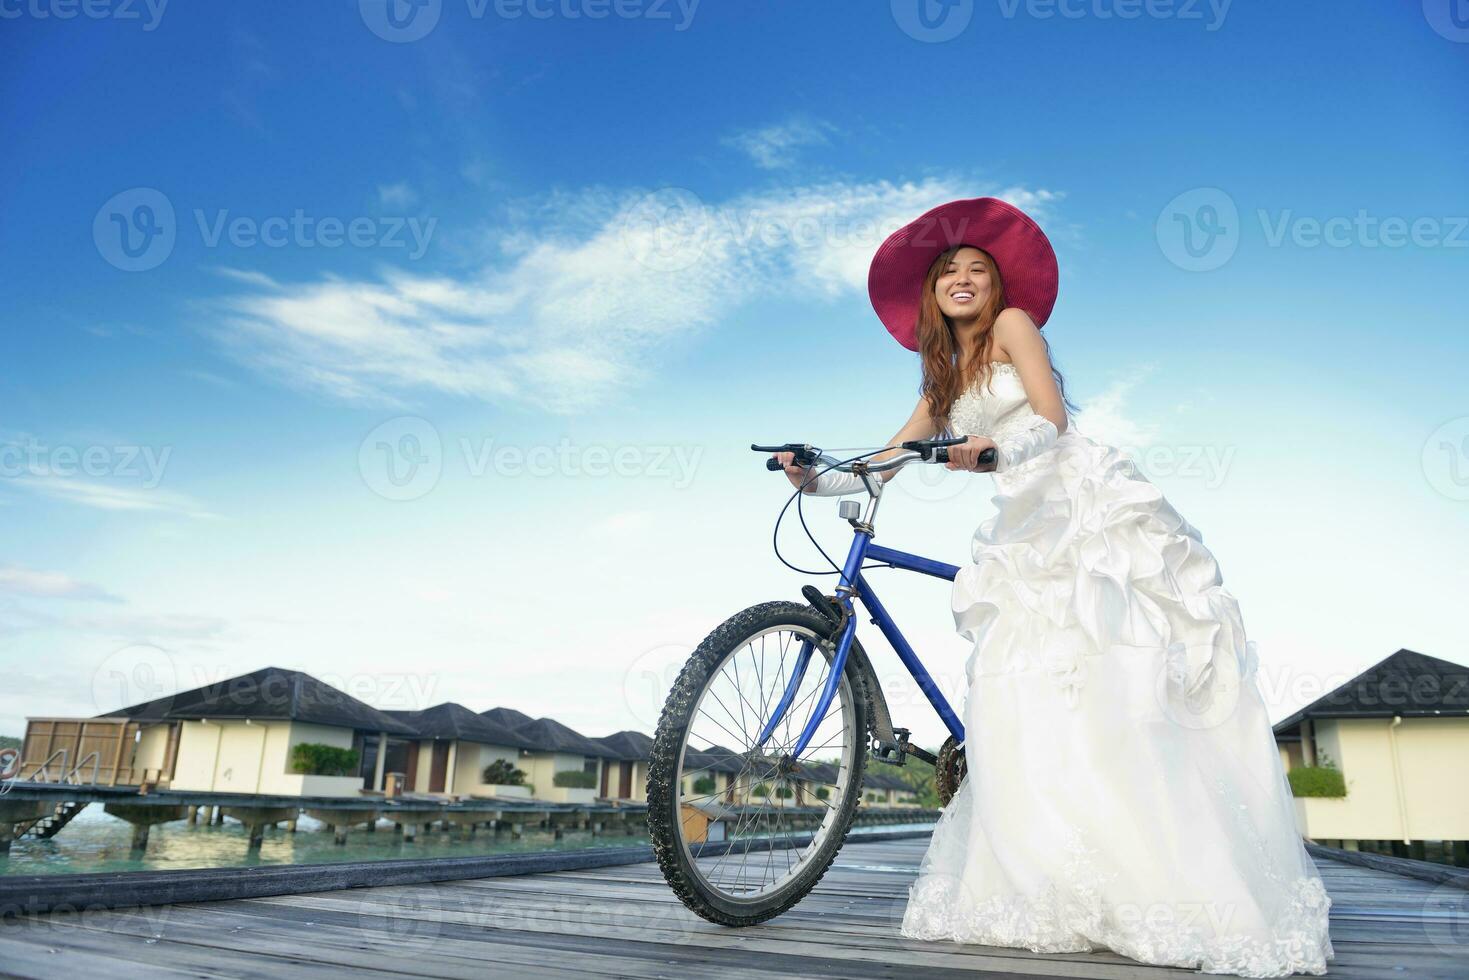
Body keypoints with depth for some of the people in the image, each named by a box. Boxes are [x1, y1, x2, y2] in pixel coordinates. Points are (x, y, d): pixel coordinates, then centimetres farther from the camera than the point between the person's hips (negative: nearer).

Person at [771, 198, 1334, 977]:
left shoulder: (1014, 324, 5)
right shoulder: (944, 385, 21)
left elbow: (1052, 421, -8)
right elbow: (883, 463, 16)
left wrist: (994, 452, -27)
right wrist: (817, 479, 1)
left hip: (1092, 509, -6)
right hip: (1031, 532, 6)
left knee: (1112, 686, -15)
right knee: (1019, 692, -6)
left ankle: (1171, 882, -9)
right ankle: (1071, 889, 0)